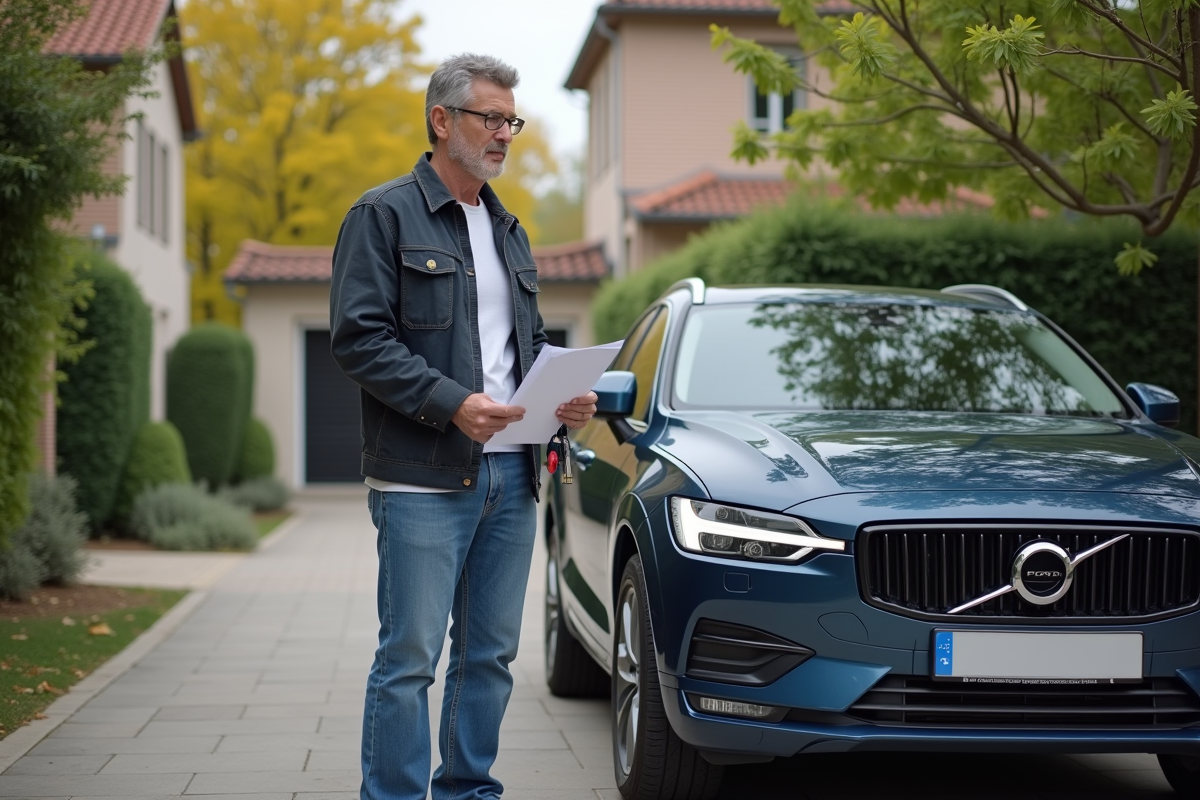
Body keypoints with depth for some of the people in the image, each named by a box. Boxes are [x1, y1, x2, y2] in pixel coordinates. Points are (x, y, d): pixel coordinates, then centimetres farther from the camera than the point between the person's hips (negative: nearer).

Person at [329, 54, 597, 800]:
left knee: (490, 654, 11)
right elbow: (359, 337, -11)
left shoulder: (509, 229, 20)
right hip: (424, 477, -7)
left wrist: (566, 393, 3)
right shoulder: (385, 215, -2)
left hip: (511, 473, 7)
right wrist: (451, 403, -21)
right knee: (410, 657, -5)